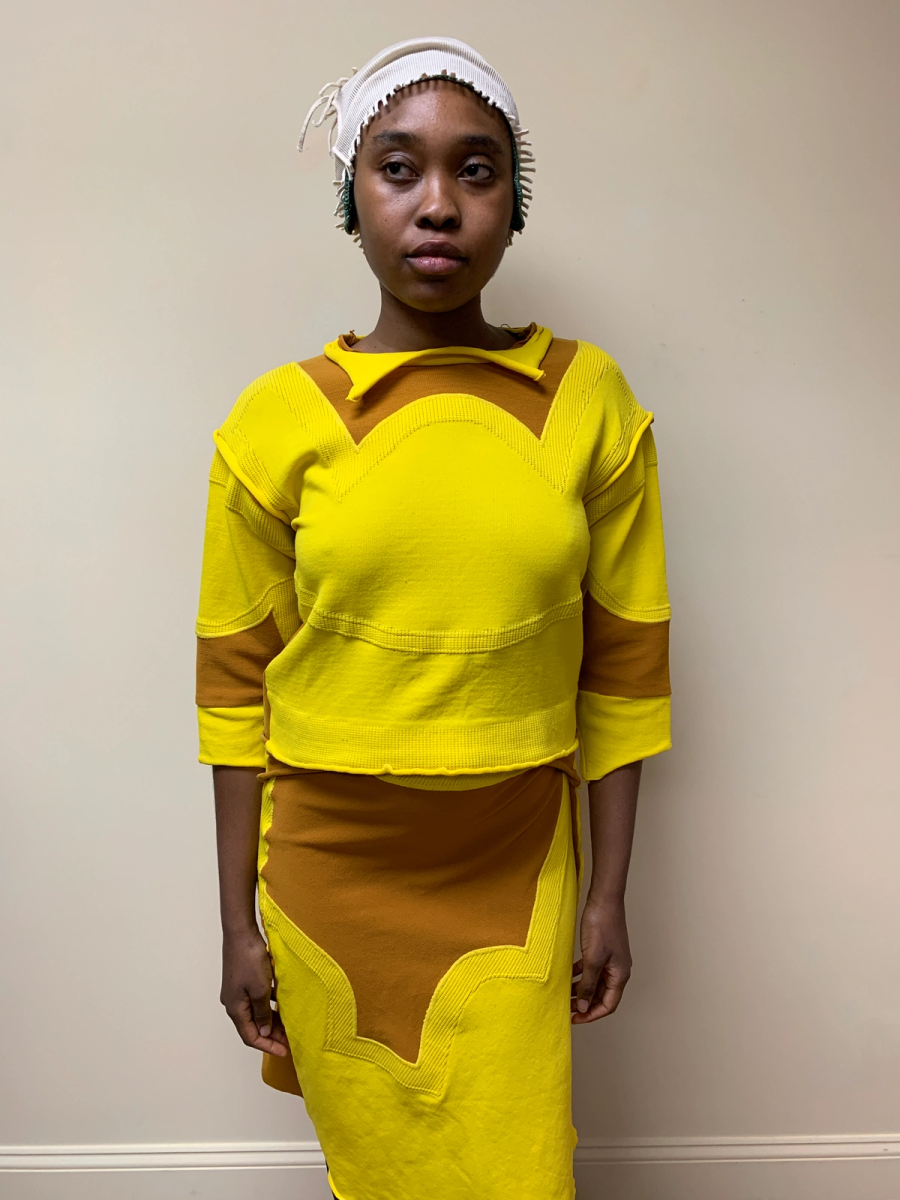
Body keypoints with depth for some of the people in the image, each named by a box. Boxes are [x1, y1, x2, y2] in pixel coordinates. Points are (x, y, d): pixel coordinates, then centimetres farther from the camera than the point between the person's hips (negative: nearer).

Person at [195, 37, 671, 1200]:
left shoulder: (590, 401, -4)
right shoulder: (277, 420, -6)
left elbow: (623, 666, 0)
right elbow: (235, 686, -1)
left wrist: (608, 895, 2)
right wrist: (239, 922, 2)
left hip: (516, 871, 0)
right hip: (330, 872, 0)